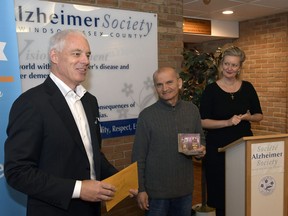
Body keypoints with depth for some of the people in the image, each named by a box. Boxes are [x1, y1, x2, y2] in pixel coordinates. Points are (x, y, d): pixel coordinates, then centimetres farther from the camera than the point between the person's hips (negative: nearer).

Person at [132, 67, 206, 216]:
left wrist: (201, 149, -9)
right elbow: (138, 157, -8)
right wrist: (140, 189, -9)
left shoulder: (192, 110, 0)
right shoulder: (146, 115, -11)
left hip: (185, 188, 4)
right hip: (156, 191, -3)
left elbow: (201, 139, 13)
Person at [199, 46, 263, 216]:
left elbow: (259, 116, 11)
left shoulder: (247, 88, 4)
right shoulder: (211, 90, -6)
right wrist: (228, 122, -21)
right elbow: (203, 122, -9)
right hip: (218, 147, -3)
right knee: (220, 192, 3)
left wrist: (248, 117, -11)